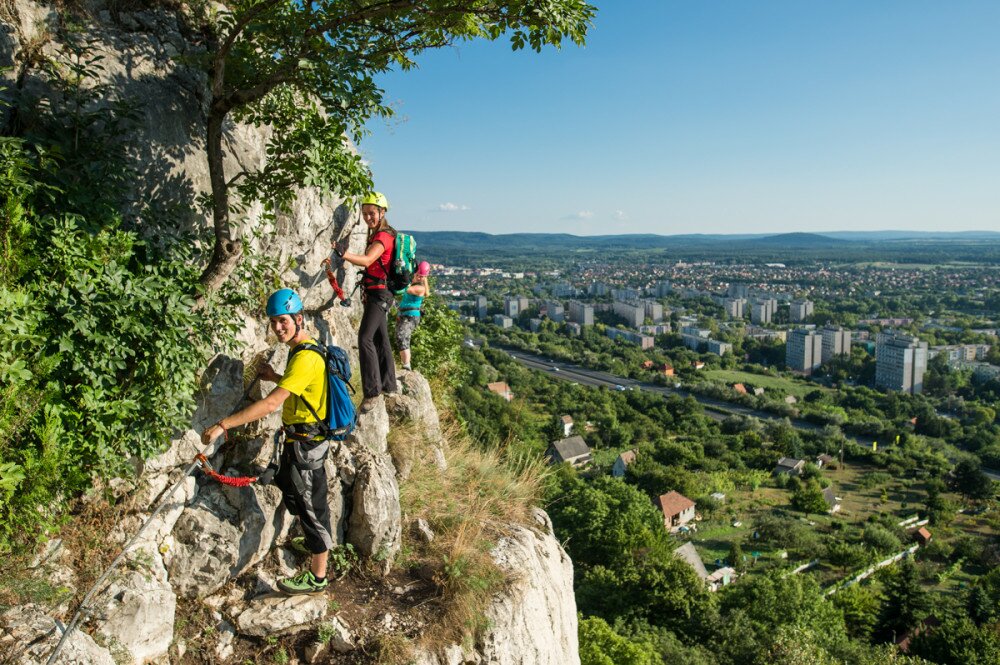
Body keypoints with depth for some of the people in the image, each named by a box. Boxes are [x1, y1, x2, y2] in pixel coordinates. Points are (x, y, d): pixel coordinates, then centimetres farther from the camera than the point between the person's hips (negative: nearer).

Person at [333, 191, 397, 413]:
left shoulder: (383, 236, -16)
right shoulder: (377, 234, 16)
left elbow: (367, 260, -34)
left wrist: (344, 254, -48)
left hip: (379, 293, -11)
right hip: (376, 293, 11)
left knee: (365, 338, -18)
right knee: (380, 339, 17)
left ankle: (372, 391, -16)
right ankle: (388, 385, 28)